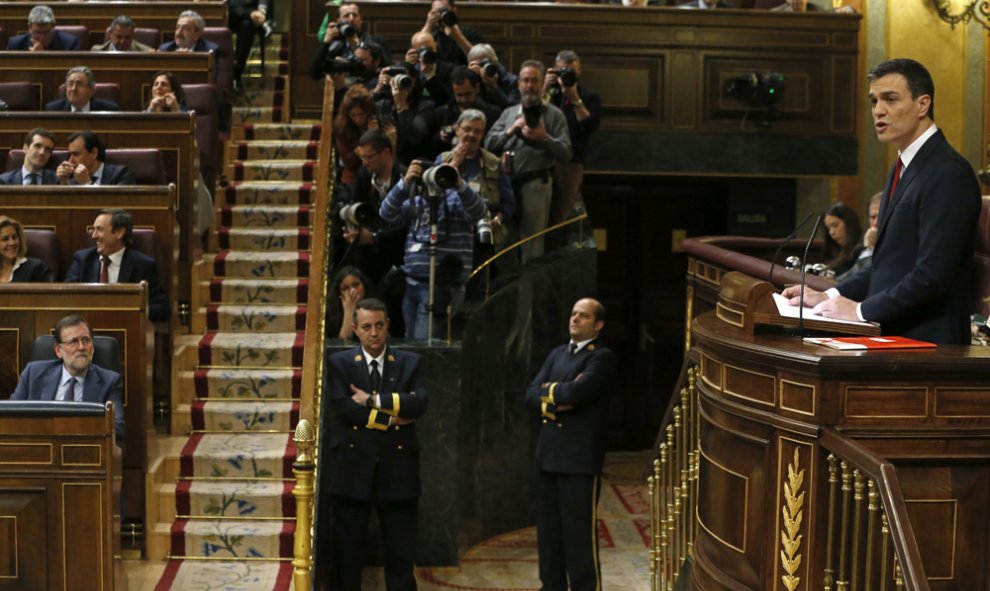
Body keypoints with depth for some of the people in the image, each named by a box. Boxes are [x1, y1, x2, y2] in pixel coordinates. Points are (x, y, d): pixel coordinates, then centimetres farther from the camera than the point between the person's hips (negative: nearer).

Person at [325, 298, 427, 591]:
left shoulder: (409, 362, 8)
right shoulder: (340, 362, 4)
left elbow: (419, 403, -10)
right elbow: (343, 408, -11)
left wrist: (374, 400, -14)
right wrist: (389, 418, -13)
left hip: (397, 470, 1)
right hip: (353, 469, -1)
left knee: (401, 553, 5)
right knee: (346, 550, 7)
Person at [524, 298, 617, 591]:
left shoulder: (603, 358, -7)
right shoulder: (557, 354, 17)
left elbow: (576, 393, -21)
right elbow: (532, 394, 8)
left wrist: (550, 389, -3)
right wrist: (552, 404, -11)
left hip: (580, 458, -7)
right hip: (549, 455, 7)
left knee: (579, 533, -4)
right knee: (548, 530, 12)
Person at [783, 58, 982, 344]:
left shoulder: (949, 174, -13)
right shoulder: (903, 169, 17)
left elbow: (933, 275, -19)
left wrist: (861, 310, -14)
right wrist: (829, 297, 9)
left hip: (924, 341, -8)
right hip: (889, 336, 8)